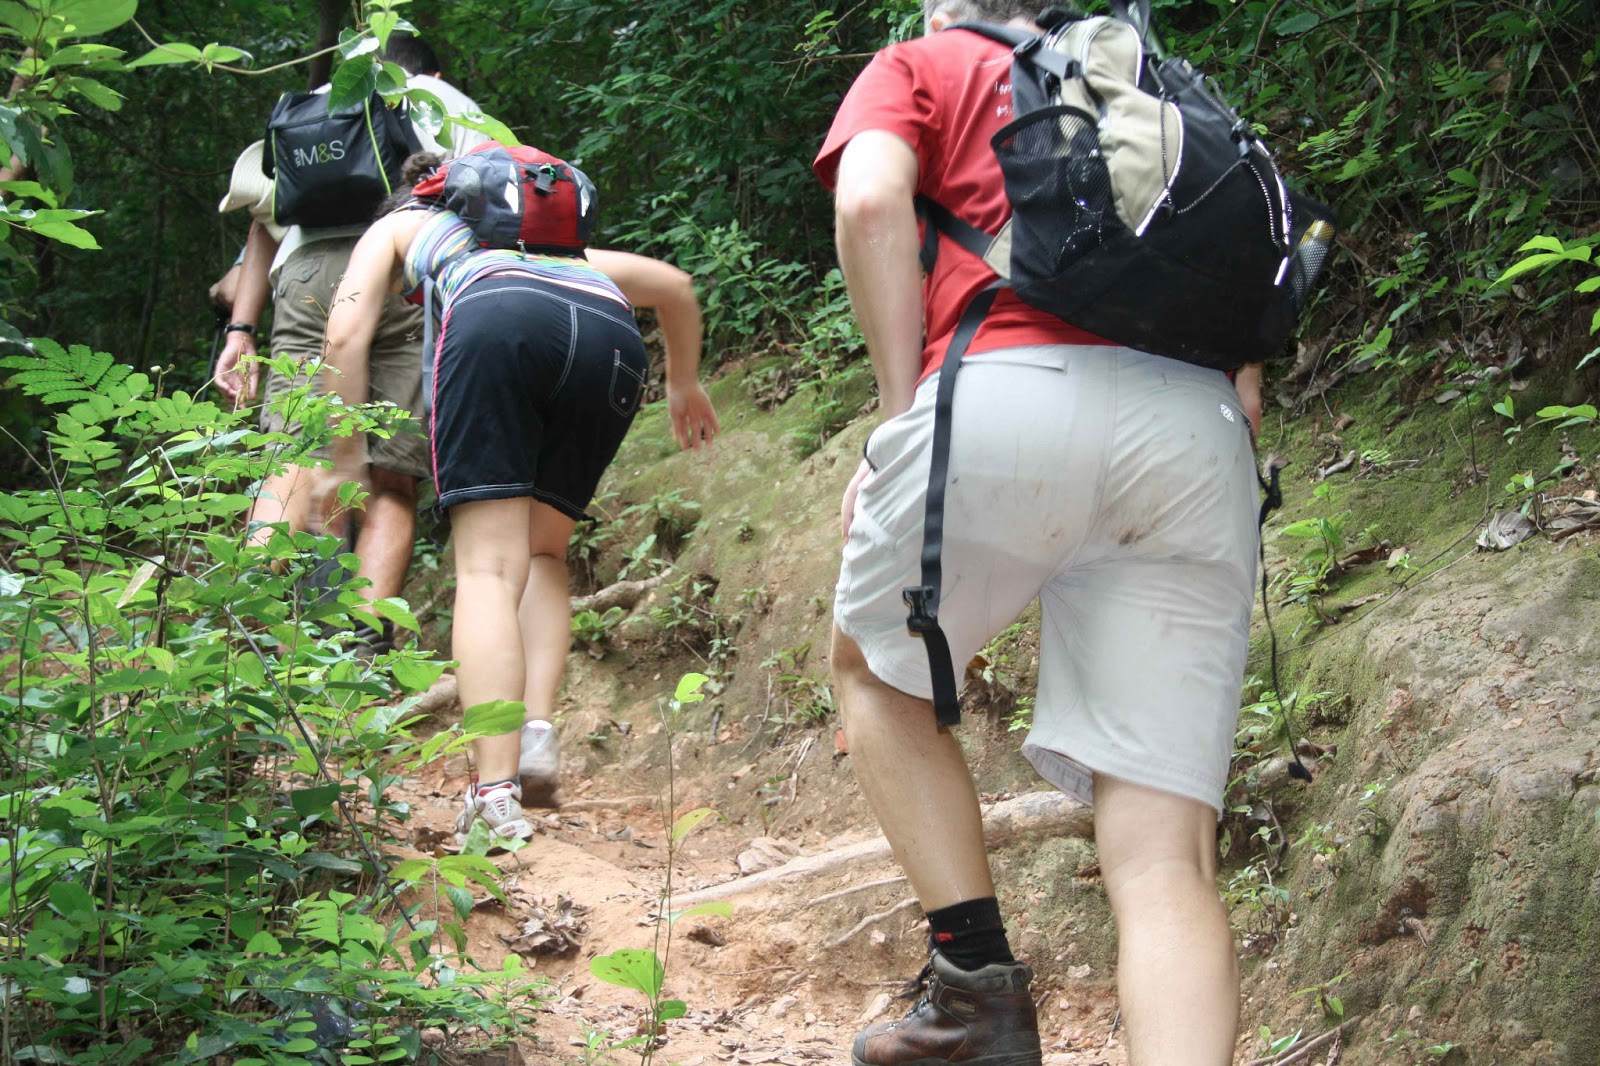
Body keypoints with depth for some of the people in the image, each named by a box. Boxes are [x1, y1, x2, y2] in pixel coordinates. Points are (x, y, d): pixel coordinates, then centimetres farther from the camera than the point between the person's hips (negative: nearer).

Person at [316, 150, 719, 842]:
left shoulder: (398, 226, 35)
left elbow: (347, 333, 17)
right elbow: (674, 284, 45)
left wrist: (346, 459, 21)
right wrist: (684, 383, 59)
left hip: (498, 322, -4)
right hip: (612, 335, 4)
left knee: (489, 567, -5)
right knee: (543, 554, 19)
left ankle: (496, 794, -19)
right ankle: (537, 731, -2)